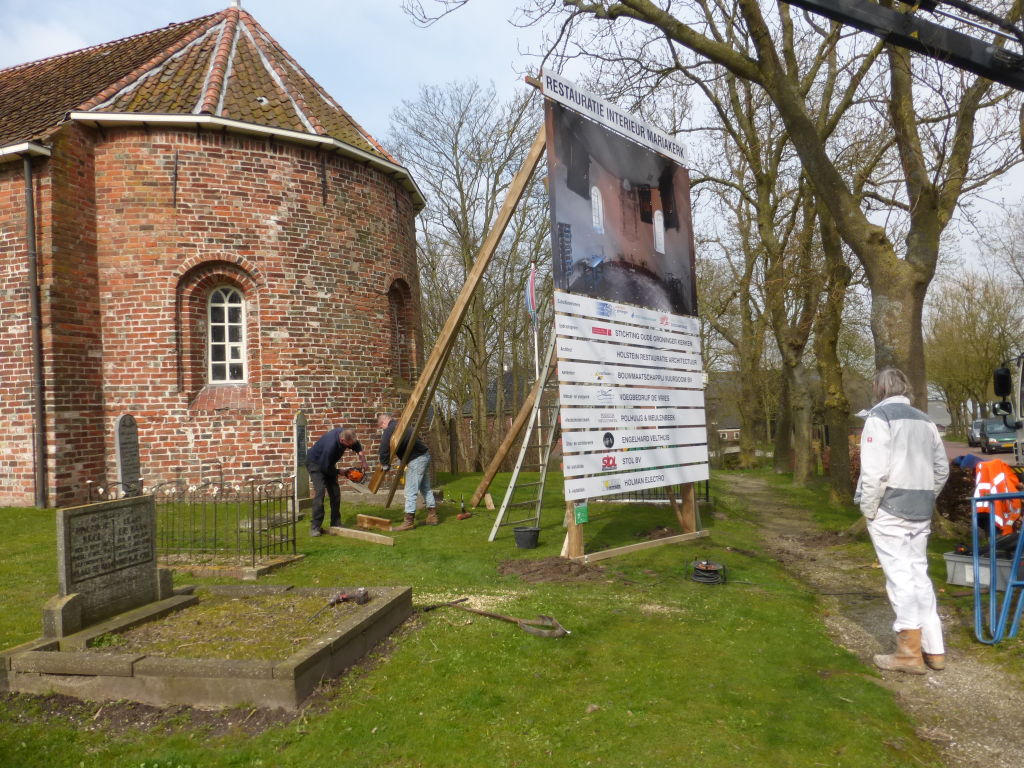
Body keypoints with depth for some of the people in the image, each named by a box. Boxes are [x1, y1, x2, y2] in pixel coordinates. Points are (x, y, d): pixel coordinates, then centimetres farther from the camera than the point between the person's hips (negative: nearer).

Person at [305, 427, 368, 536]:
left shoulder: (346, 434, -20)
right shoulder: (331, 445, -41)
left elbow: (358, 448, 0)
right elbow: (325, 468, -29)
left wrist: (363, 462, -14)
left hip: (327, 462, 7)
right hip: (315, 462, -7)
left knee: (335, 492, 2)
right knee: (320, 490, -21)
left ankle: (336, 523, 10)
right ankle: (315, 527, -18)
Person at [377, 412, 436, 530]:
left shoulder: (390, 430, -12)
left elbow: (384, 449, -21)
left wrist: (385, 465, -8)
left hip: (416, 460, -10)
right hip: (425, 455, 10)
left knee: (410, 492, -4)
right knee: (426, 488, 17)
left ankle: (409, 521, 0)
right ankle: (432, 516, 24)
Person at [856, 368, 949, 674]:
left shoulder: (880, 416, -8)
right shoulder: (925, 420, 14)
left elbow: (874, 469, -17)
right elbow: (942, 468, 15)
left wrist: (867, 508, -9)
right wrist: (926, 500, 19)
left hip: (889, 509, -7)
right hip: (920, 510, 7)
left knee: (899, 576, -2)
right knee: (919, 574, 14)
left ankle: (910, 653, 4)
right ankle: (933, 649, 19)